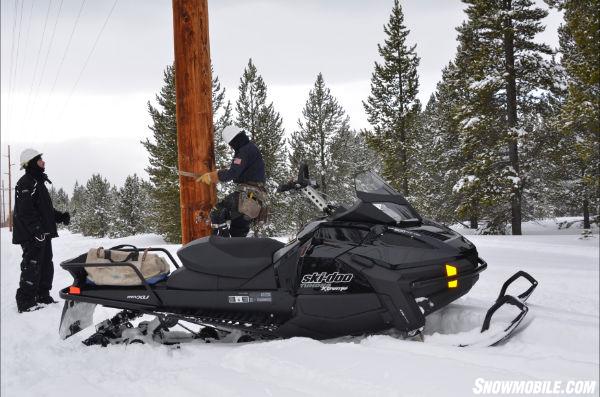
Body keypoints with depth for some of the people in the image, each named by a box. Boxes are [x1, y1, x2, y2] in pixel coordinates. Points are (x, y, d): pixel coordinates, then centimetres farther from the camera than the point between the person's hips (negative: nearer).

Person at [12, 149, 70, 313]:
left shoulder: (38, 182, 20)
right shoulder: (26, 183, -13)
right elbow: (25, 211, -22)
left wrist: (60, 216, 12)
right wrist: (37, 230, -27)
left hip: (43, 234, 10)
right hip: (33, 236, -10)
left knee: (46, 267, 15)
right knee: (31, 268, -8)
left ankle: (43, 297, 25)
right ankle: (26, 302, -3)